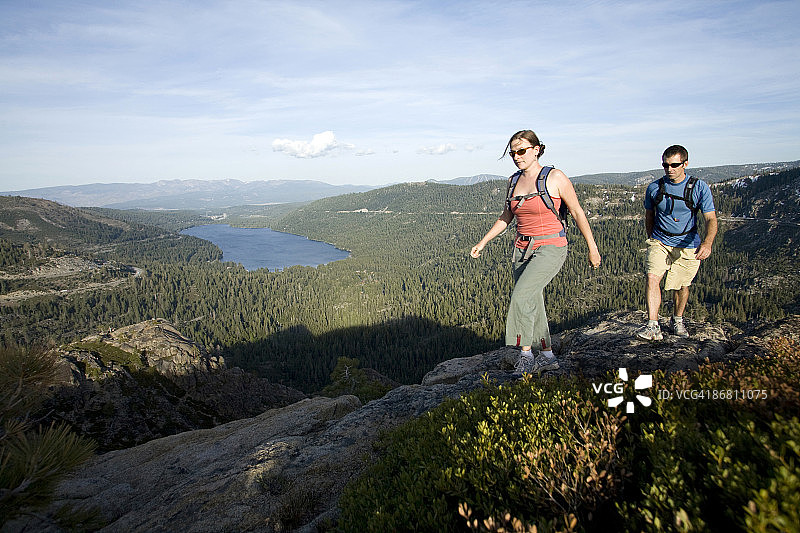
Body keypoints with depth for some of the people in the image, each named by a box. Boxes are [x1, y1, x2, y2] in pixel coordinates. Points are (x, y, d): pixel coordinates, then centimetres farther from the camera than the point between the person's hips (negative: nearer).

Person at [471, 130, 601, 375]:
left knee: (521, 296, -22)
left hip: (550, 248, -6)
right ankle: (547, 356, 25)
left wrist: (592, 248, 1)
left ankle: (525, 354, -7)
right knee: (533, 305, 9)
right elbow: (507, 216, 19)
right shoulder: (514, 180, 8)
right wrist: (483, 242, 16)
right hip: (522, 249, 6)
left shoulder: (555, 178, -8)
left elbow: (578, 213, -2)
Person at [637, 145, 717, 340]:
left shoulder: (699, 187, -8)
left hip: (687, 245, 0)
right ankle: (653, 327, -23)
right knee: (652, 277, -21)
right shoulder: (654, 187, -3)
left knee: (681, 286, 10)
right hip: (660, 242, 0)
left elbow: (711, 219, -12)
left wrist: (707, 243, -29)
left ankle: (677, 320, 36)